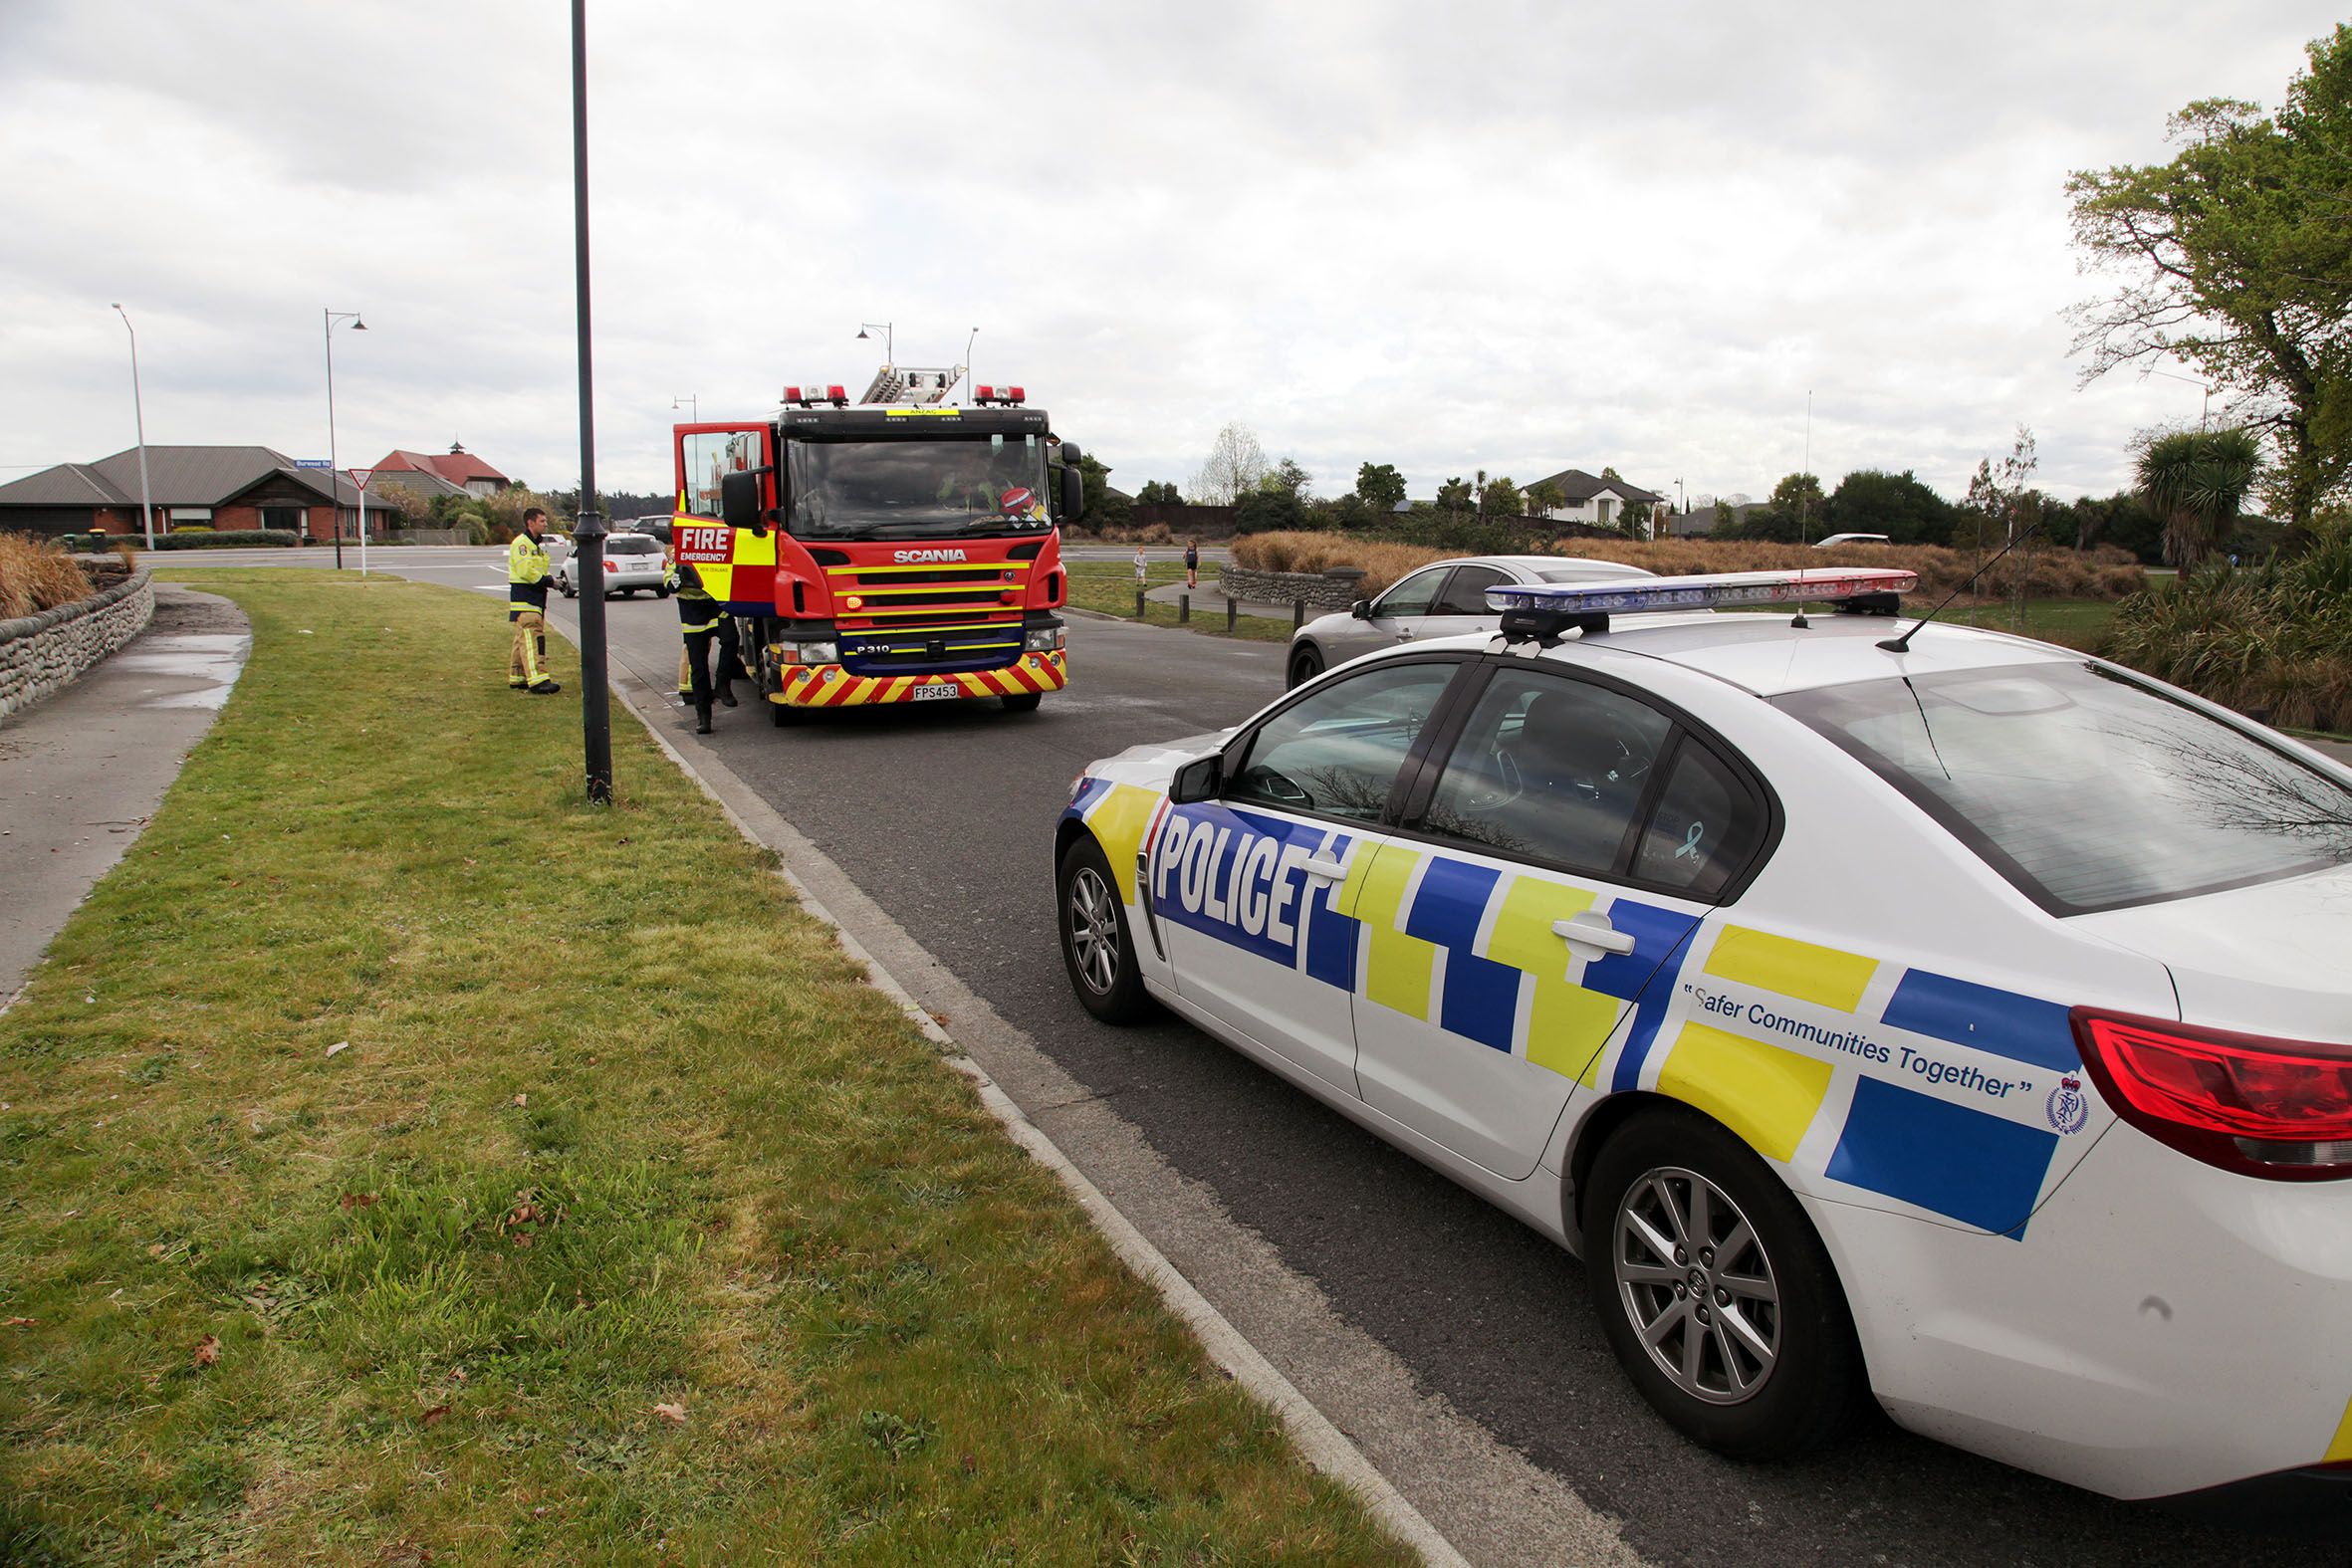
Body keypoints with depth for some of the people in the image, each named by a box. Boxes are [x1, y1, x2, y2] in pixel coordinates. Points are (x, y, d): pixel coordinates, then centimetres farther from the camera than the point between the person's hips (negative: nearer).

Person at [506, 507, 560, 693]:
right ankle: (537, 680, -24)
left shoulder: (539, 544, 20)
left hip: (536, 598, 10)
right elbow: (525, 570, -22)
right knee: (531, 637, -17)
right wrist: (543, 579, -12)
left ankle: (517, 678, 20)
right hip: (524, 598, -10)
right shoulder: (521, 543, -11)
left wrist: (547, 579, 5)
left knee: (524, 639, 13)